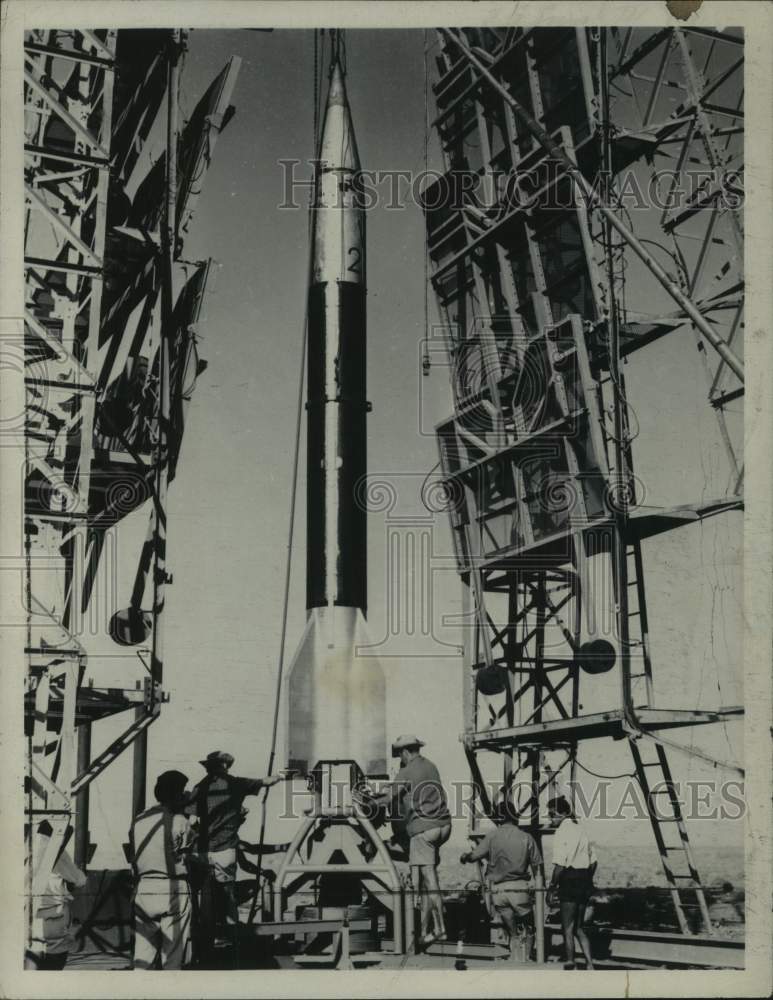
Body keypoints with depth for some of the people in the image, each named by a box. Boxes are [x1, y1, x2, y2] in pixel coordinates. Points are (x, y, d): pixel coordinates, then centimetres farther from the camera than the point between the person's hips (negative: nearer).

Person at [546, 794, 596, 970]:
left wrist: (551, 889, -11)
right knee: (578, 927, 17)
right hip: (585, 880, 8)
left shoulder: (561, 832, -11)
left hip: (570, 881, -8)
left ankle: (569, 965, 4)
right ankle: (590, 964, 11)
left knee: (568, 929, 2)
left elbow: (560, 865, -17)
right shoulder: (581, 829, 14)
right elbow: (593, 861, 16)